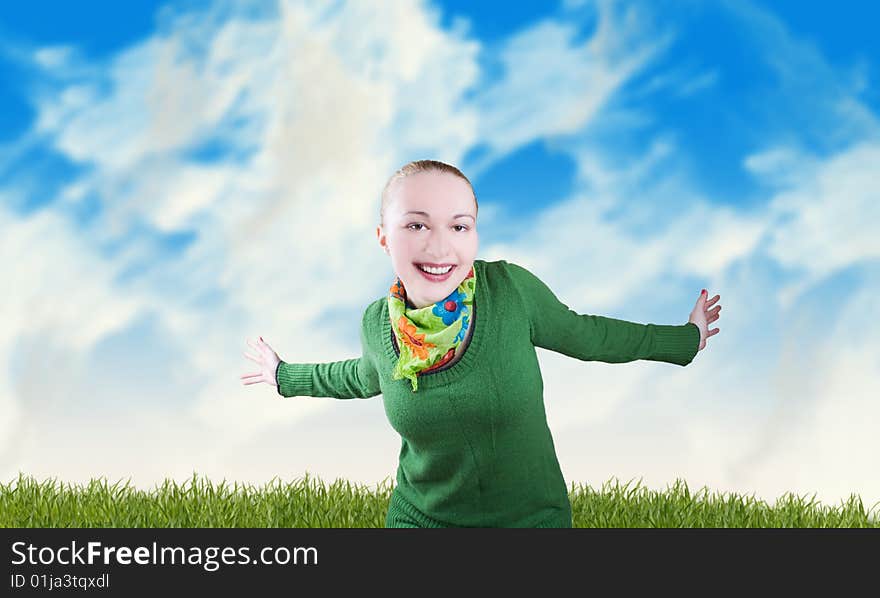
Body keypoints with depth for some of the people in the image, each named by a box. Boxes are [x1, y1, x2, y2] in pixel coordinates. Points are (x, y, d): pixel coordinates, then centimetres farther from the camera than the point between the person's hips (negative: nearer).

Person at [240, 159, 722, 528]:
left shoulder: (510, 288, -18)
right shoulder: (378, 323, -9)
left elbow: (583, 334, 1)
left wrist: (684, 338, 12)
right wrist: (286, 375, 28)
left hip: (533, 515, -1)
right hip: (422, 518, 2)